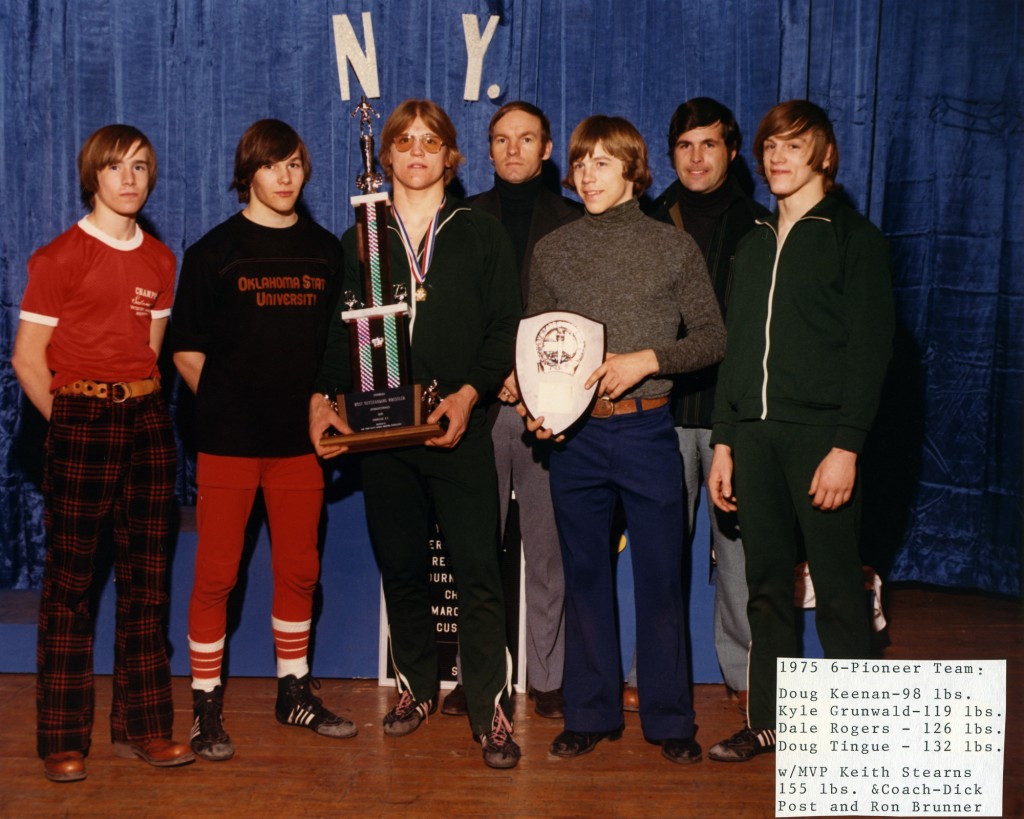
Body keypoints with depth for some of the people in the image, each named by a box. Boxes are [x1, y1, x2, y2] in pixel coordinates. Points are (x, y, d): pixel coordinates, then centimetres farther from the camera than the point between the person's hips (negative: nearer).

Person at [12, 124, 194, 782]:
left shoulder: (159, 260, 13)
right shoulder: (59, 257, -3)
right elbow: (28, 359, -4)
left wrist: (138, 405, 7)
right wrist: (71, 424, -4)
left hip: (147, 420, 5)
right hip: (81, 421, -5)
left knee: (147, 577, 7)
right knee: (72, 579, -2)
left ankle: (143, 726, 15)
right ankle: (63, 739, 6)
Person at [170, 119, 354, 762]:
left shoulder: (325, 250, 10)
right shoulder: (214, 251, 0)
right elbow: (187, 349, 1)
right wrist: (225, 401, -2)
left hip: (300, 436, 4)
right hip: (229, 438, -3)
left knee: (299, 570, 10)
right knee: (216, 574, -1)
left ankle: (295, 692, 25)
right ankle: (207, 706, 10)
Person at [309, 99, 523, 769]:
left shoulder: (482, 233, 7)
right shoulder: (361, 239, 14)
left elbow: (505, 328, 3)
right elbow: (342, 330, 12)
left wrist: (470, 392, -11)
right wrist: (325, 398, -2)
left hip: (461, 429, -2)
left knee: (478, 570, -6)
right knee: (401, 567, 9)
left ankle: (492, 709, 1)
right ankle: (418, 687, 24)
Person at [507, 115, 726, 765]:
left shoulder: (673, 246, 2)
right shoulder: (552, 251, 9)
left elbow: (712, 338, 2)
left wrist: (648, 359, -13)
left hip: (647, 427, -2)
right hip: (574, 434, 2)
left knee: (661, 578, 3)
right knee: (584, 576, 9)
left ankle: (670, 719, 15)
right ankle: (591, 713, 21)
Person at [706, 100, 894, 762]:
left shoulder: (854, 238, 1)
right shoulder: (755, 244, 19)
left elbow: (870, 349, -7)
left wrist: (847, 445, -15)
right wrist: (724, 442, 12)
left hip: (820, 434, -5)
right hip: (755, 434, 5)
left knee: (837, 587, -2)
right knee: (767, 584, 8)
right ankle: (768, 723, 15)